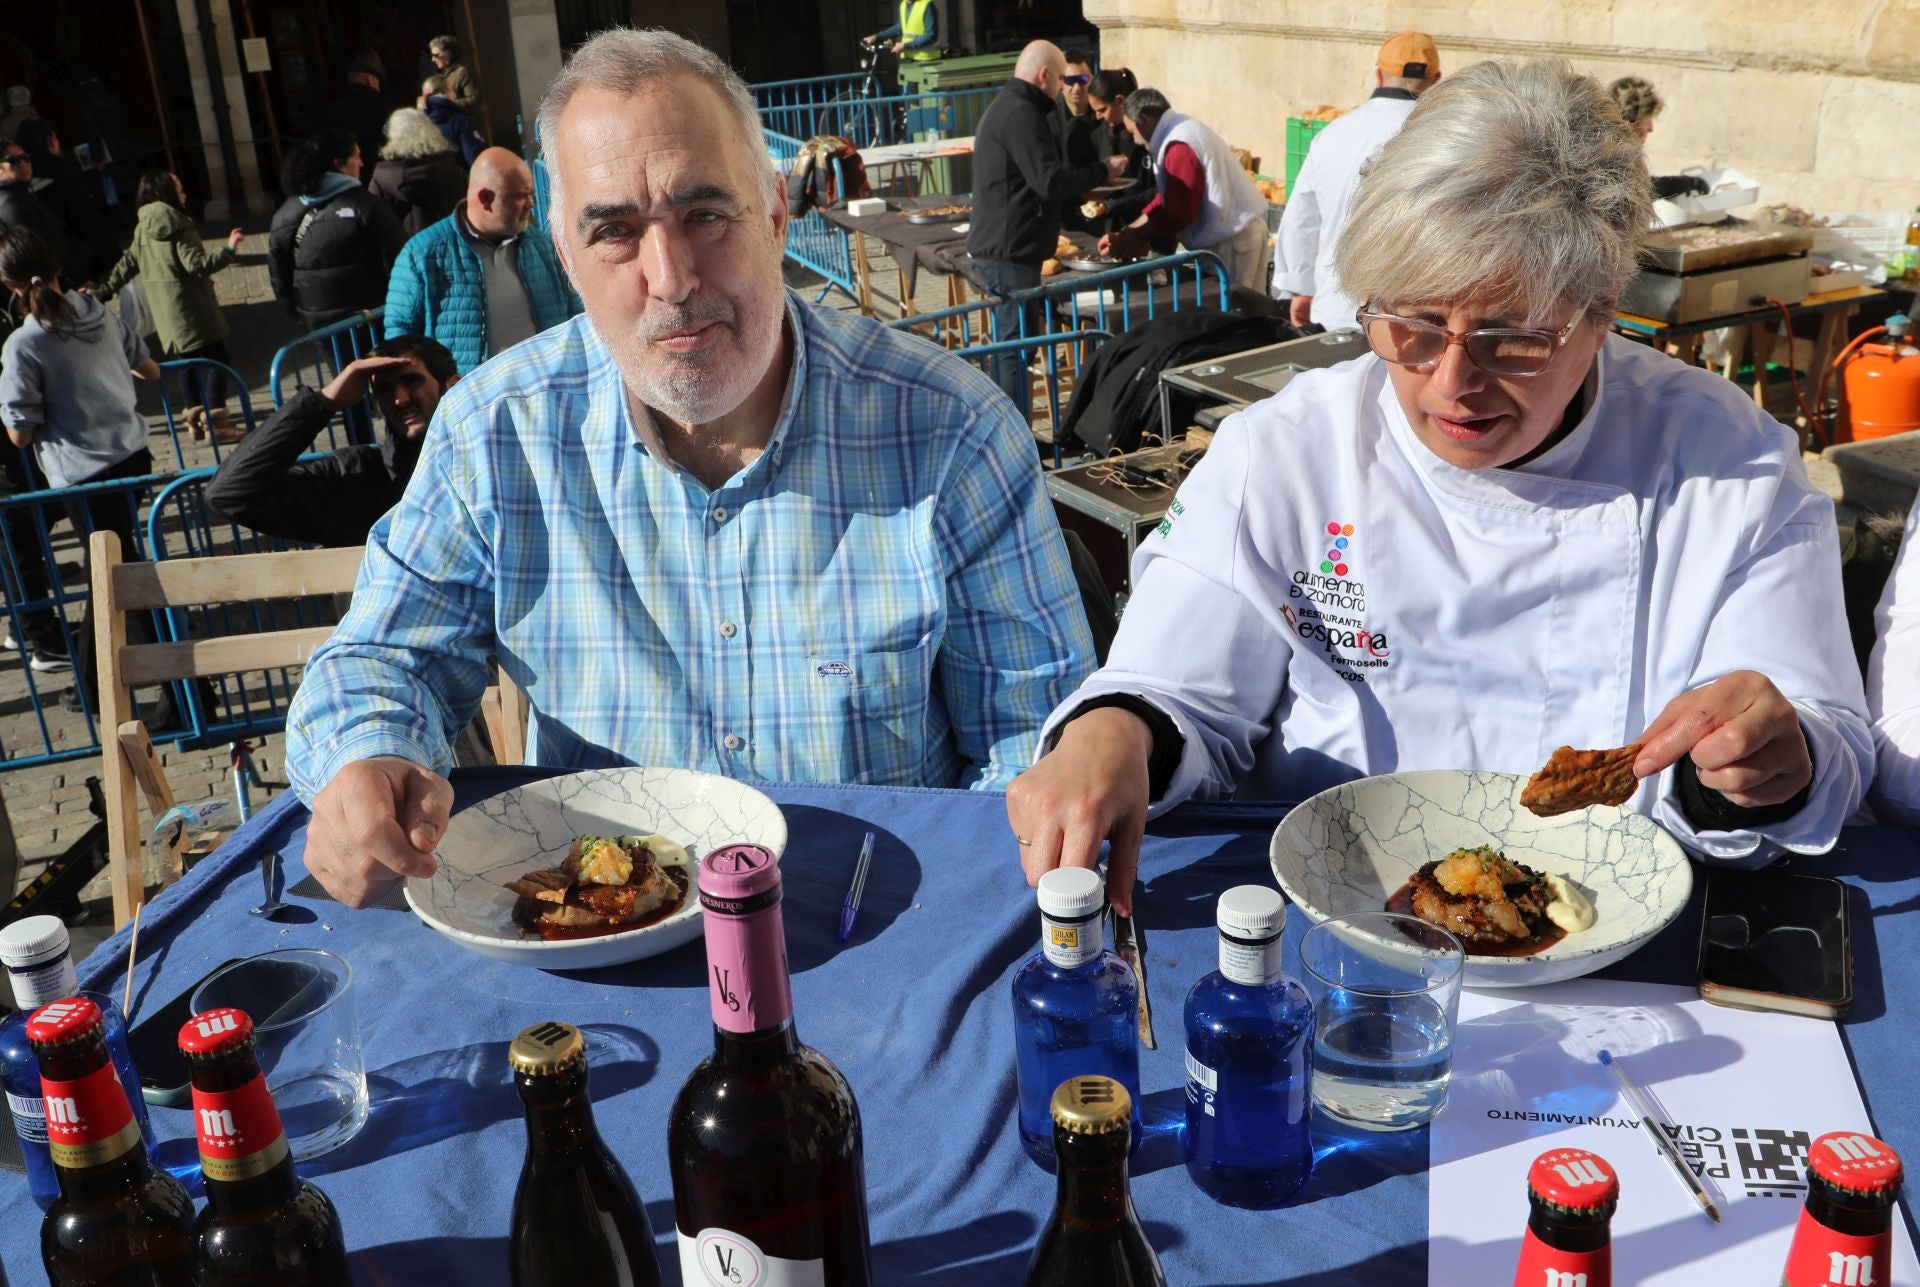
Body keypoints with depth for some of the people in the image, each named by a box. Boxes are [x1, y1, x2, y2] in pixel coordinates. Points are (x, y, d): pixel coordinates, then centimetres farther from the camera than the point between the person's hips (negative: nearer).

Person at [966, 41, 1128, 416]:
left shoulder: (1002, 107, 19)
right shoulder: (1021, 113, -16)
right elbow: (1050, 181, -22)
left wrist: (1081, 190, 26)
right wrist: (1102, 171, -10)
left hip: (998, 246, 11)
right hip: (1011, 250, -11)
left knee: (1007, 343, 16)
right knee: (1016, 346, -7)